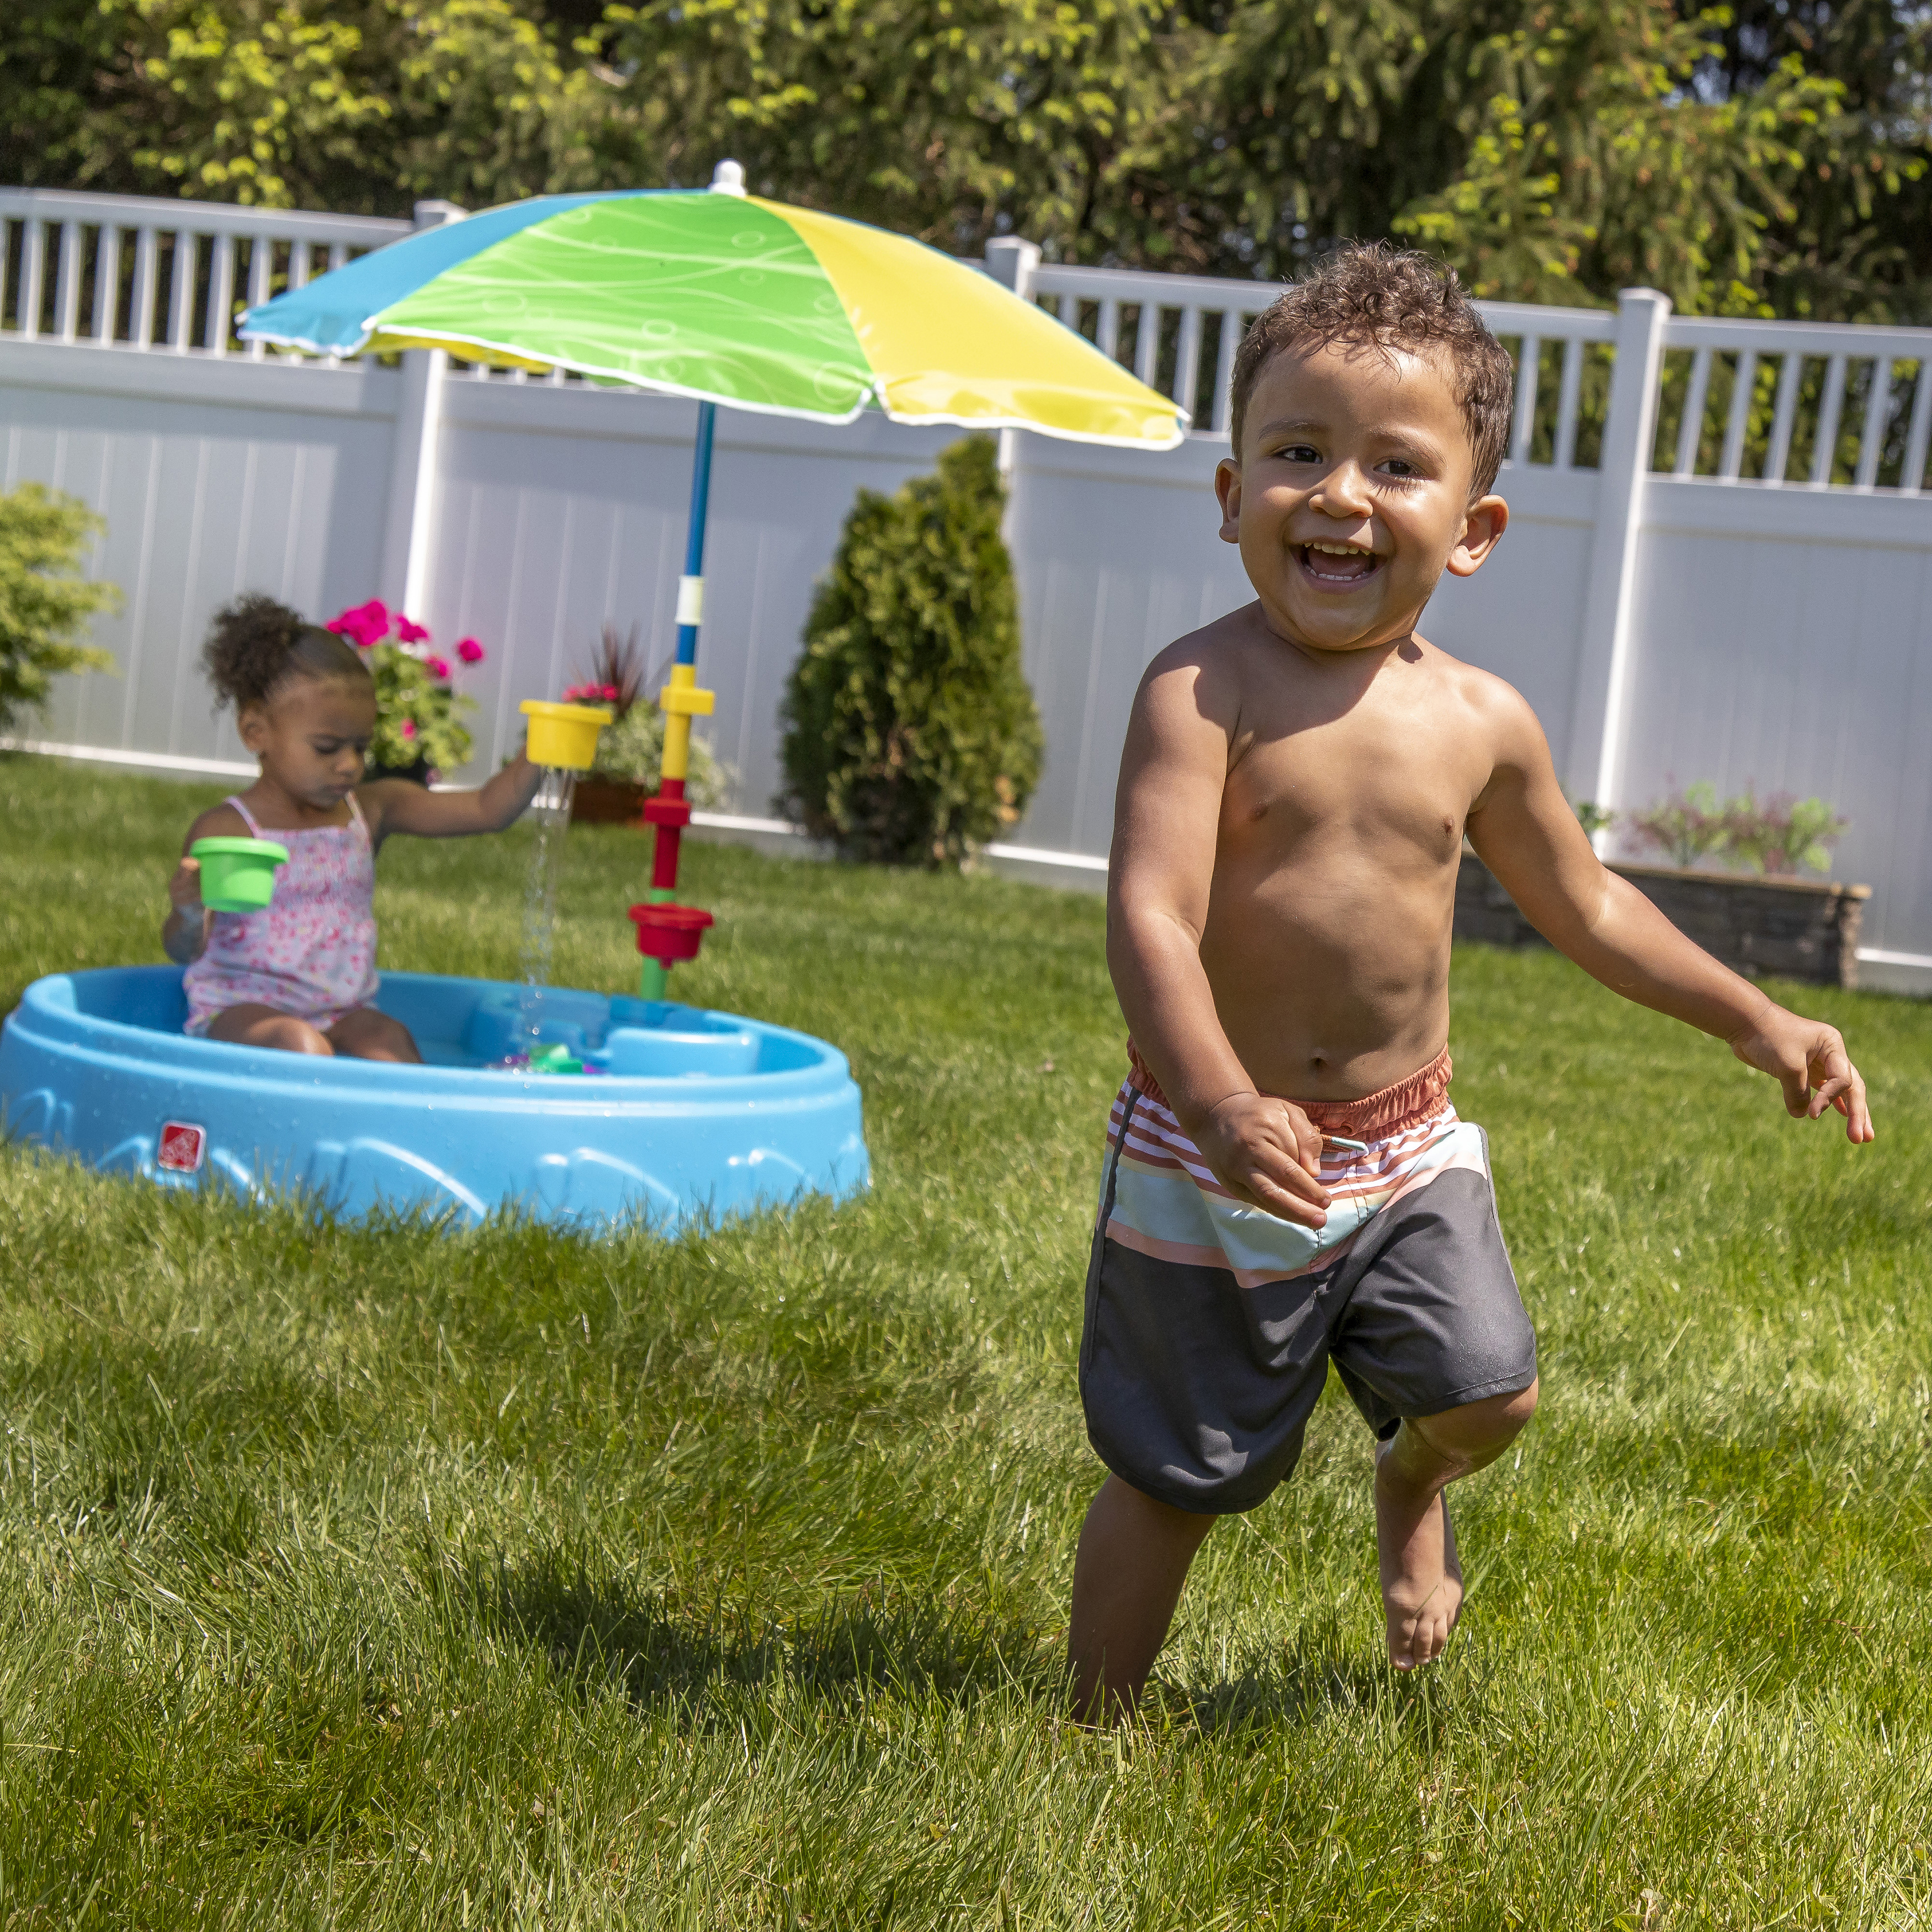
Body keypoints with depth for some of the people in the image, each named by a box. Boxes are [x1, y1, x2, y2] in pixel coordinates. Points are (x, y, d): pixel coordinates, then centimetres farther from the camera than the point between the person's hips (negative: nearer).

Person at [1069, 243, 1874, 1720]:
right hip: (1214, 1155, -4)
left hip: (1409, 1148, 4)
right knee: (1174, 1476, 5)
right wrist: (1226, 1103, -42)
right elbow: (1150, 920, -27)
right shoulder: (1204, 693, -17)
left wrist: (1749, 1015, 14)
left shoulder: (1480, 723, -1)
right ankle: (1098, 1726, 27)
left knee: (1490, 1393, -4)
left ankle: (1410, 1487, 34)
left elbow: (1581, 900, 15)